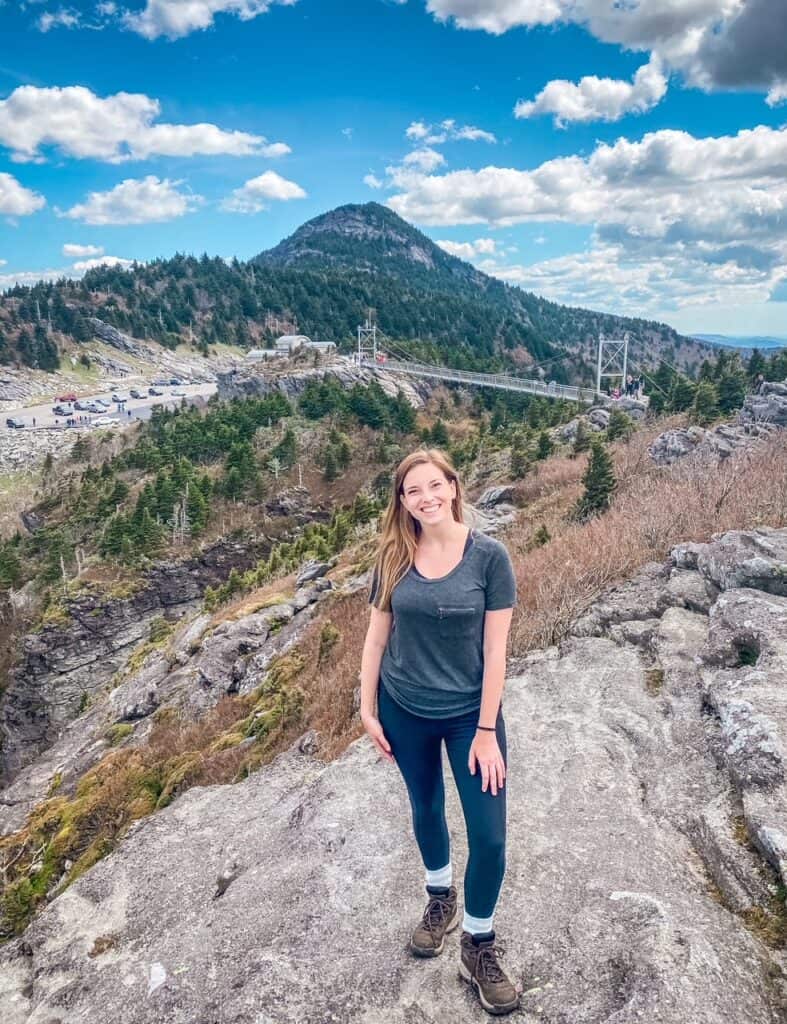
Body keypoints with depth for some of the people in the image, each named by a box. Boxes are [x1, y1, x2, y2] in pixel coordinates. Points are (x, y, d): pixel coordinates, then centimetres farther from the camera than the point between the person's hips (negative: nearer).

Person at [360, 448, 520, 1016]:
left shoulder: (489, 555, -15)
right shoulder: (394, 556, -8)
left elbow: (495, 649, -13)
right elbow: (377, 636, 0)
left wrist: (487, 731, -12)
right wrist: (368, 709, 1)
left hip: (469, 712, -2)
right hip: (404, 711, 2)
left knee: (489, 836, 3)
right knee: (426, 810, 22)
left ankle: (479, 947, 30)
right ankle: (440, 898, 50)